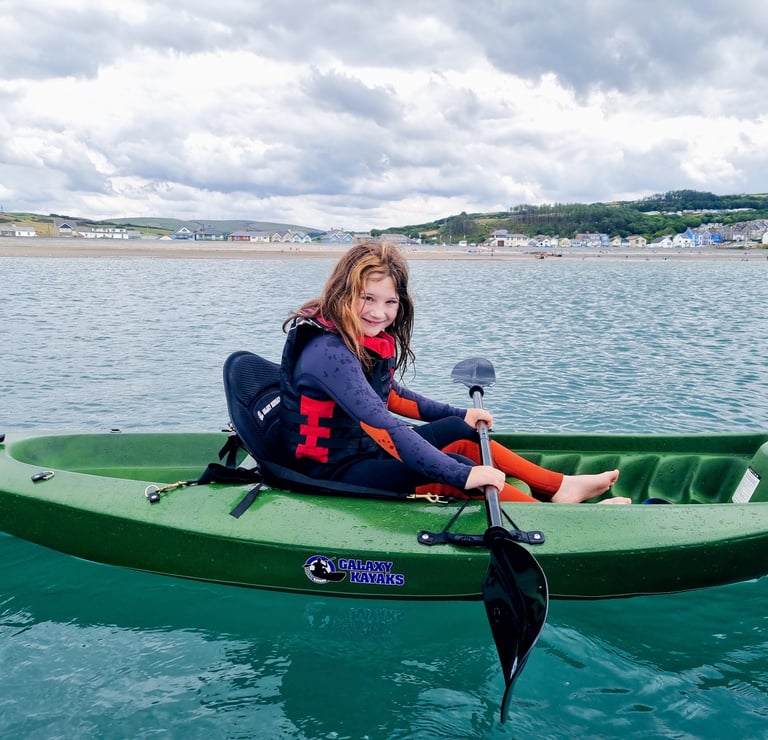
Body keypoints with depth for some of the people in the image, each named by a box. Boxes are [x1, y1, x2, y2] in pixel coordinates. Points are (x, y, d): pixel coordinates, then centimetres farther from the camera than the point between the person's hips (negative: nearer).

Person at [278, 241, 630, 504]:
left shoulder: (370, 340, 3)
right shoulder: (328, 352, -28)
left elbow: (390, 395, 20)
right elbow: (383, 422, -35)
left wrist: (459, 414, 20)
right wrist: (461, 475, -36)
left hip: (366, 445, 10)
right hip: (332, 470, -10)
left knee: (464, 433, 7)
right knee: (456, 471, -20)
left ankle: (560, 487, 11)